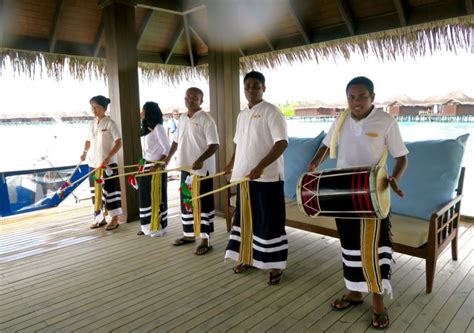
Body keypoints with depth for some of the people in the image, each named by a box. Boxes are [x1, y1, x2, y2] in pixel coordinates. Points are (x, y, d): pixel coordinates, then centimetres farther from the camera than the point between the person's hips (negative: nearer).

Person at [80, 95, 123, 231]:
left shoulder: (110, 123, -9)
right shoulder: (91, 124, 10)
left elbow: (118, 143, -13)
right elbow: (88, 141, 20)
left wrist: (108, 157, -22)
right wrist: (85, 152, 1)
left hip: (108, 163, -6)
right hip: (94, 163, 7)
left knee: (110, 190, -1)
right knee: (96, 191, 12)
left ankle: (114, 219, 9)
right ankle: (101, 218, 24)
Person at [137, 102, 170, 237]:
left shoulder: (158, 128, -13)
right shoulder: (145, 129, 13)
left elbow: (167, 149, -16)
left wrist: (157, 165, -22)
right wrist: (142, 165, 14)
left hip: (156, 167, -9)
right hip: (146, 166, 9)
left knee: (156, 198, 0)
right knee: (145, 196, 13)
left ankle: (158, 227, 12)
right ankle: (148, 226, 24)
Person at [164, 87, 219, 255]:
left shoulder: (206, 119, -12)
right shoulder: (182, 118, 11)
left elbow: (214, 144, -18)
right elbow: (176, 140, 22)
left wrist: (201, 159, -30)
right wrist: (169, 157, 16)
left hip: (202, 169, -8)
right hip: (185, 167, 8)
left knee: (203, 203, -1)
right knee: (185, 202, 15)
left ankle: (205, 240, 7)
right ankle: (189, 234, 30)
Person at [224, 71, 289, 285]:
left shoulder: (271, 112, -9)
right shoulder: (241, 115, 14)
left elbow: (282, 143, -18)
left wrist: (260, 166, -27)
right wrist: (232, 163, 27)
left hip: (267, 177, -7)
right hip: (244, 175, 8)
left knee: (269, 221, -1)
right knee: (245, 218, 15)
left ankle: (276, 266, 14)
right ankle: (248, 257, 31)